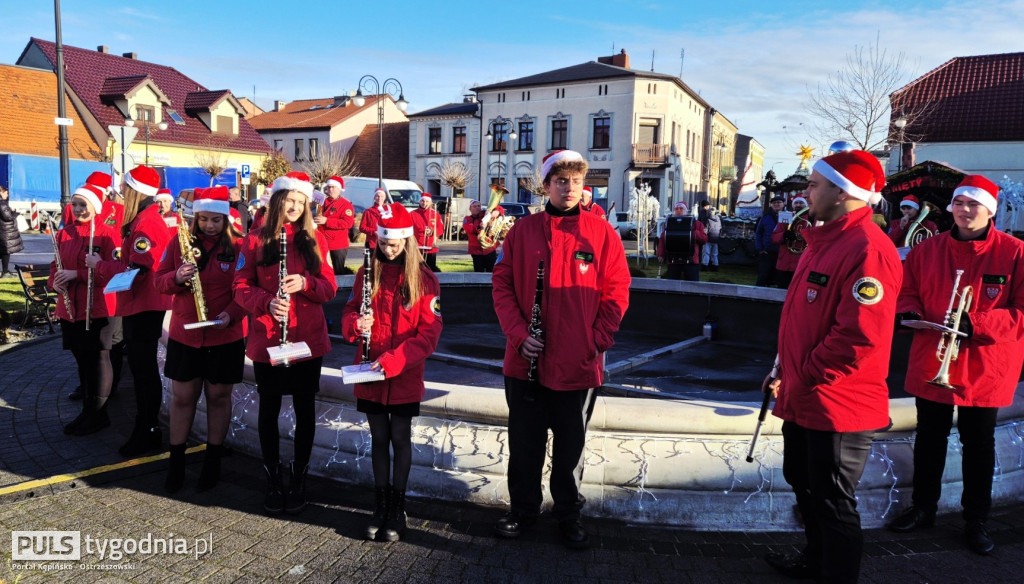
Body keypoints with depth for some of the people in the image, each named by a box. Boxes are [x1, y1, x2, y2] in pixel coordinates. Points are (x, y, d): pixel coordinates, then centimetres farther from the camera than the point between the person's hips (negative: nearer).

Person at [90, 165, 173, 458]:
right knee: (139, 365, 17)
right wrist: (107, 262, 3)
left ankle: (149, 432, 9)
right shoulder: (140, 220, 13)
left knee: (144, 368, -2)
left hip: (145, 305, -10)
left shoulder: (146, 224, -18)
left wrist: (99, 264, -11)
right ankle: (144, 425, 28)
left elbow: (135, 269, -23)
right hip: (136, 303, 10)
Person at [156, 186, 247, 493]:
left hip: (226, 336, -2)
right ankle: (176, 461, 23)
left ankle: (213, 461, 24)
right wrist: (176, 277, -19)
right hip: (183, 334, 2)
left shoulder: (238, 246, -6)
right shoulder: (180, 242, 2)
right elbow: (159, 280, 4)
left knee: (219, 397, 10)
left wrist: (230, 315, -23)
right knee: (182, 398, 9)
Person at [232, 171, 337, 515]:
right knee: (269, 410, 9)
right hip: (267, 340, -1)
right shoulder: (256, 240, 1)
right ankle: (273, 481, 24)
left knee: (304, 409, 8)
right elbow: (241, 286, -1)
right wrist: (267, 302, -20)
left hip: (308, 339, 1)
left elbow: (330, 287, 2)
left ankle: (299, 480, 23)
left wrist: (305, 283, -18)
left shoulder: (314, 239, 4)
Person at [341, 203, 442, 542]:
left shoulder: (424, 279, -7)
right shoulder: (367, 274, 3)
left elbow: (429, 333, -11)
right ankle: (381, 505, 25)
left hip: (404, 377, -3)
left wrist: (393, 360, -21)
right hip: (370, 376, 3)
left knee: (400, 439, 6)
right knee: (379, 439, 12)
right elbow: (349, 312, 8)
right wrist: (355, 323, -17)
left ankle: (397, 509, 19)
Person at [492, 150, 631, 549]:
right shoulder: (523, 231, 1)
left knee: (571, 446, 14)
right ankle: (523, 508, 35)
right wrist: (518, 334, -10)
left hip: (579, 366, -1)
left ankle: (568, 513, 33)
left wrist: (598, 342, -7)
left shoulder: (601, 233, -2)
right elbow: (503, 285, 0)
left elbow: (616, 292, 0)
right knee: (525, 443, 15)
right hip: (525, 362, 1)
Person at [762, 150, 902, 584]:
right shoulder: (825, 240, 12)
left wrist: (803, 377, -18)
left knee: (833, 503, 4)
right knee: (801, 479, 24)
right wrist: (785, 369, 12)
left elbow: (859, 335, -28)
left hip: (838, 406, -10)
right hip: (805, 401, 10)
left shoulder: (868, 250, -21)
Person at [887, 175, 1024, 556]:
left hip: (984, 370, -2)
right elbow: (907, 291, 10)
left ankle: (976, 520, 28)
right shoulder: (927, 249, 0)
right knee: (929, 441, 15)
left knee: (979, 447, 12)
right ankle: (923, 507, 32)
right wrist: (909, 311, -12)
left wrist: (976, 322, -23)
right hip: (931, 366, 3)